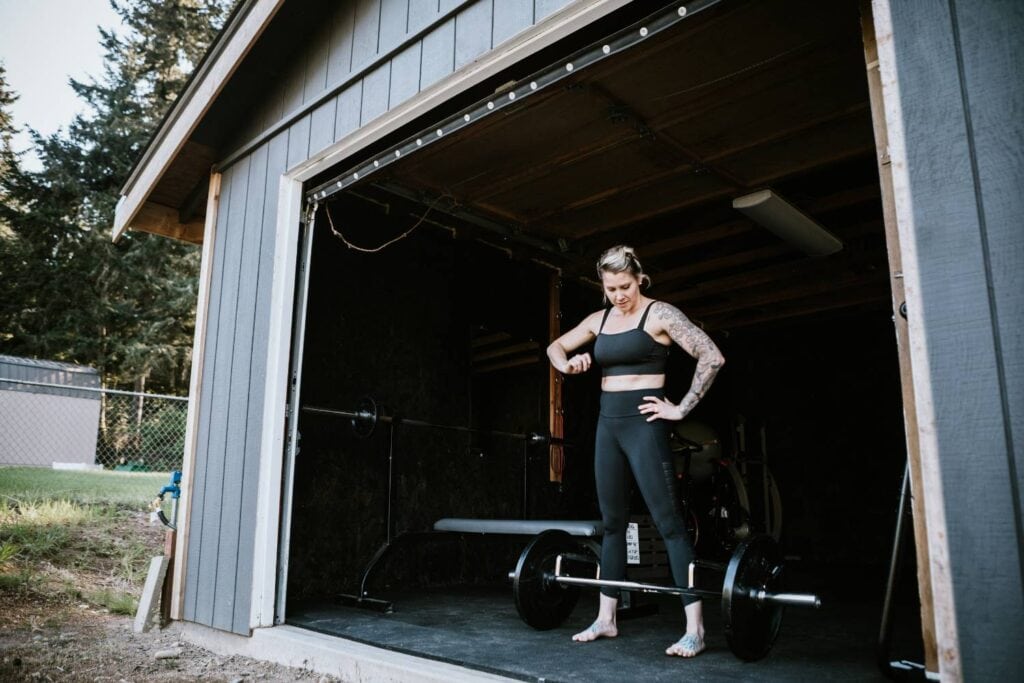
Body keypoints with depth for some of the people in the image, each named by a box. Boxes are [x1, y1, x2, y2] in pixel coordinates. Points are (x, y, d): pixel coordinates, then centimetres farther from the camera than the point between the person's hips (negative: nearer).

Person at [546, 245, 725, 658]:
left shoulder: (660, 314, -6)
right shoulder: (600, 319, 12)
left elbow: (712, 357, -13)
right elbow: (556, 346, 23)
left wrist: (682, 408, -12)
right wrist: (567, 365, 0)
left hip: (644, 424, -7)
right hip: (608, 424, 7)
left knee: (668, 521, -8)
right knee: (612, 522, 11)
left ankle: (695, 628, -2)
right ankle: (606, 619, 20)